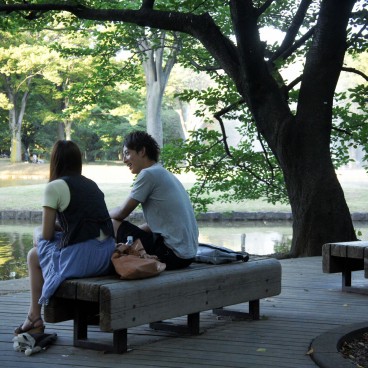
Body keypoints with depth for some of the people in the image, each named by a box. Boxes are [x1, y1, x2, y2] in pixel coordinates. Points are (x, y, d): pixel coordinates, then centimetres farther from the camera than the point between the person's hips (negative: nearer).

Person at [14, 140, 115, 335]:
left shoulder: (55, 187, -5)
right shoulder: (91, 185, 17)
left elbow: (47, 235, -2)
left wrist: (38, 234, 19)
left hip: (81, 258, -7)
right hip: (106, 256, 7)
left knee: (34, 255, 20)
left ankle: (35, 318, 22)